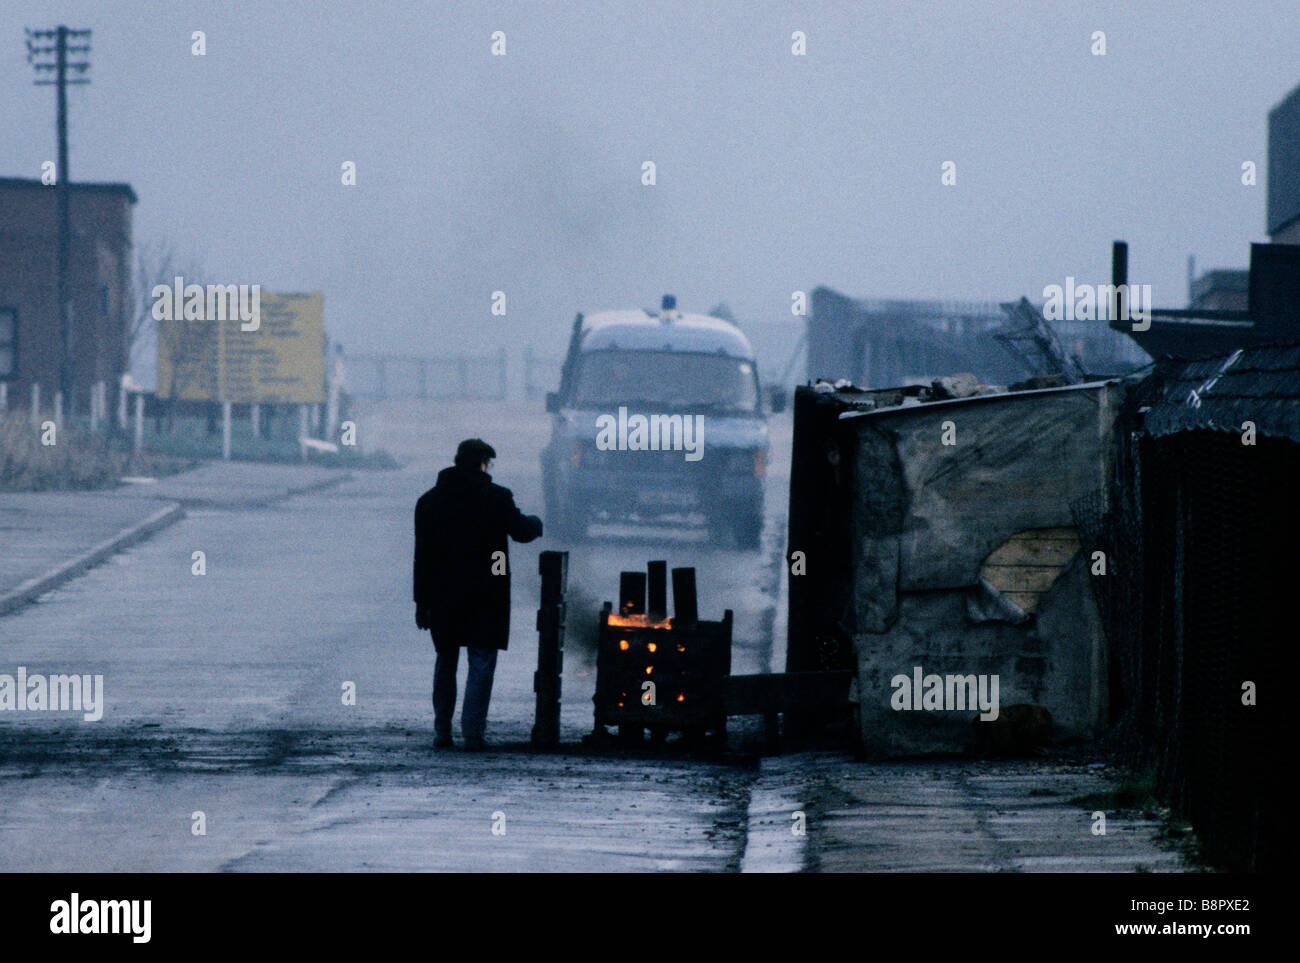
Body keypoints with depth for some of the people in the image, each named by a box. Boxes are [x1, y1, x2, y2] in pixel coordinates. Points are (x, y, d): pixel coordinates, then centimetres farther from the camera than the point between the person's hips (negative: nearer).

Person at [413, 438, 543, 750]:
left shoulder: (429, 501, 4)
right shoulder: (496, 498, -8)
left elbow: (422, 555, 4)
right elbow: (520, 531, 3)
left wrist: (422, 601, 7)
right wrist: (535, 523, 28)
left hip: (442, 596, 3)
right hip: (485, 596, -3)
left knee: (445, 662, 16)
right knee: (481, 663, 0)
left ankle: (441, 732, 16)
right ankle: (472, 732, -8)